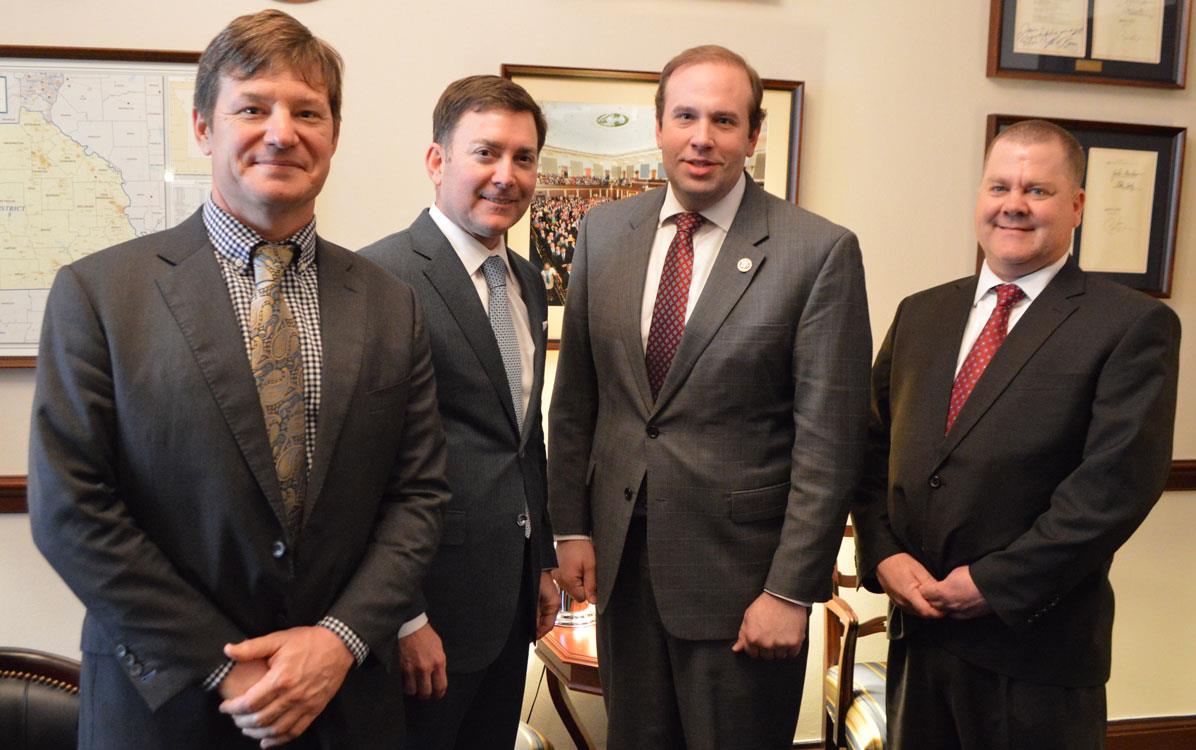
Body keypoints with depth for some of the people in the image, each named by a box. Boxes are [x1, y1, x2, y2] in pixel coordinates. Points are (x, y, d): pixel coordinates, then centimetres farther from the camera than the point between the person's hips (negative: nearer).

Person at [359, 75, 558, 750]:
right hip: (434, 597, -7)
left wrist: (543, 561, 17)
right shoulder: (384, 277, -17)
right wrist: (402, 616, -17)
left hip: (514, 593, 8)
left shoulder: (529, 281, 9)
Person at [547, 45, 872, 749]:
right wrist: (572, 527, 4)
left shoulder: (820, 251, -11)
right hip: (620, 554, 4)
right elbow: (576, 394, 6)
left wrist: (792, 591, -12)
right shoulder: (604, 231, 3)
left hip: (739, 562, -4)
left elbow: (829, 437, -12)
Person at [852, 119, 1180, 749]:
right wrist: (883, 555, -6)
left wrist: (995, 583, -16)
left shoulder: (1134, 326, -7)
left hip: (1035, 648, -4)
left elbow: (1117, 481, -15)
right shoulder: (920, 314, 9)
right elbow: (873, 449, 8)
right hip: (916, 631, 5)